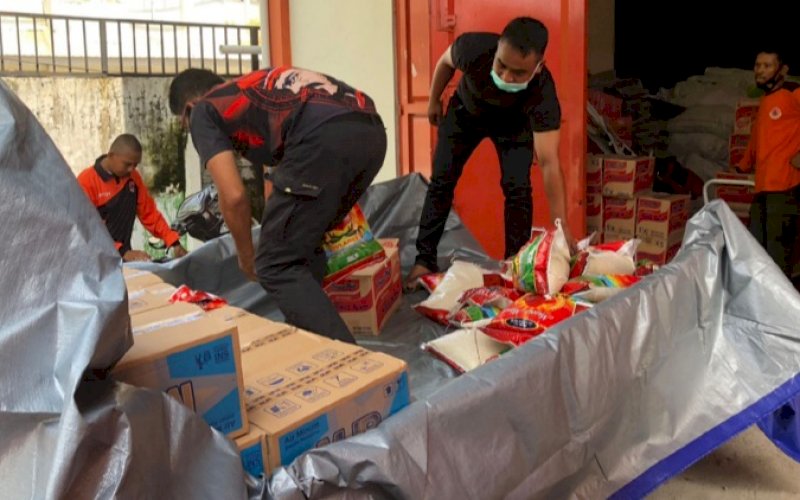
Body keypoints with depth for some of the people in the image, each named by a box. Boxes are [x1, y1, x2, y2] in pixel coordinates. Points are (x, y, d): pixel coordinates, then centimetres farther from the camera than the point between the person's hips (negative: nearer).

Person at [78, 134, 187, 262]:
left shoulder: (133, 178, 6)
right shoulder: (86, 182, -10)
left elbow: (149, 213, 9)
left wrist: (174, 243, -1)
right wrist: (122, 252, -25)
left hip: (123, 257, 5)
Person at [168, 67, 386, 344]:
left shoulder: (203, 112, 19)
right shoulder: (257, 86, 40)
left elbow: (234, 197, 8)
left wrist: (246, 258, 25)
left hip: (323, 137, -8)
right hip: (372, 131, 8)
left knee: (276, 266, 3)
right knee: (306, 248, 26)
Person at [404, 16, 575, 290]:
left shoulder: (543, 95, -42)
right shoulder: (473, 48, -41)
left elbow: (549, 163, -44)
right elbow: (445, 61, -14)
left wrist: (561, 227, -50)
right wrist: (434, 101, 1)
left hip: (514, 122, -1)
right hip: (466, 112, 1)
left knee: (516, 186, -15)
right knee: (441, 180, -2)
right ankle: (424, 259, 9)